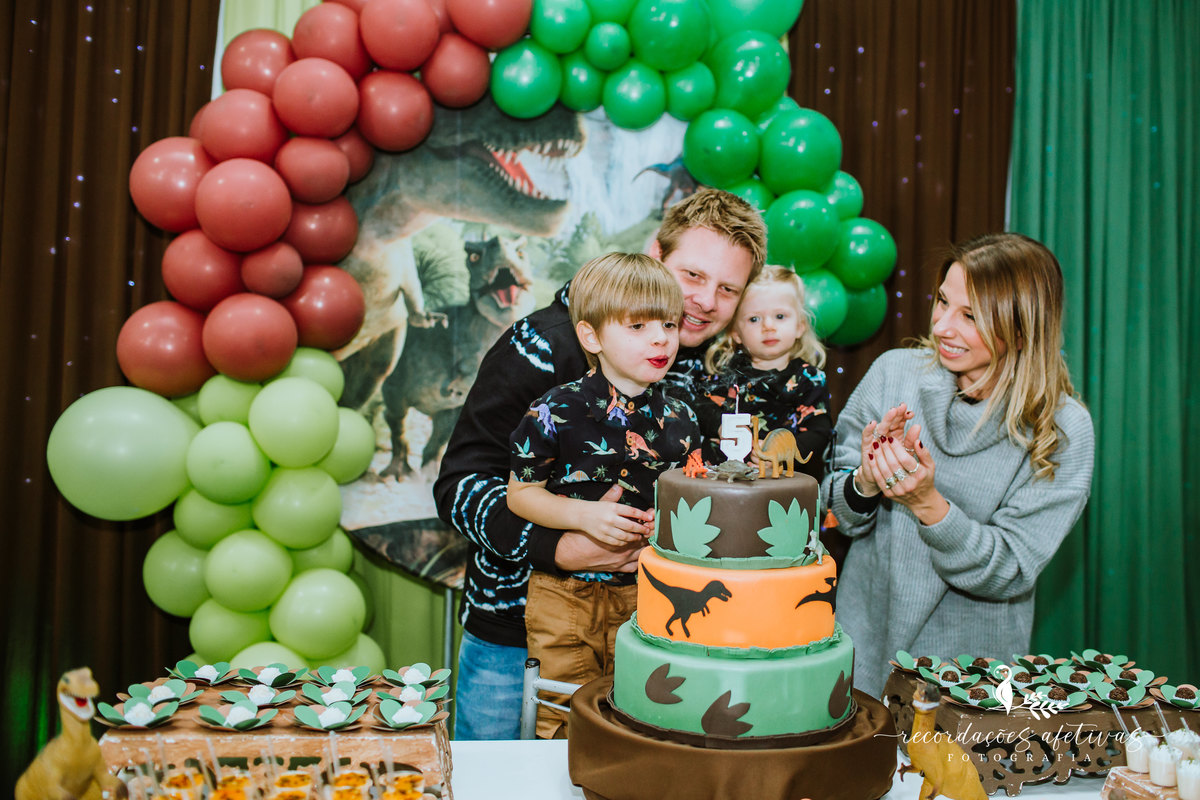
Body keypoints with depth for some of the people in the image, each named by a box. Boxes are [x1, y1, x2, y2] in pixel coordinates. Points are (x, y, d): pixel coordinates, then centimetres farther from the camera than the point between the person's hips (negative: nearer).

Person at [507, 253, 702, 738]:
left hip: (647, 592, 3)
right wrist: (584, 515, -19)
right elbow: (520, 494, -6)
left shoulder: (679, 421, 1)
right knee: (567, 717, 9)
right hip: (565, 591, -3)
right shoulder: (556, 412, -12)